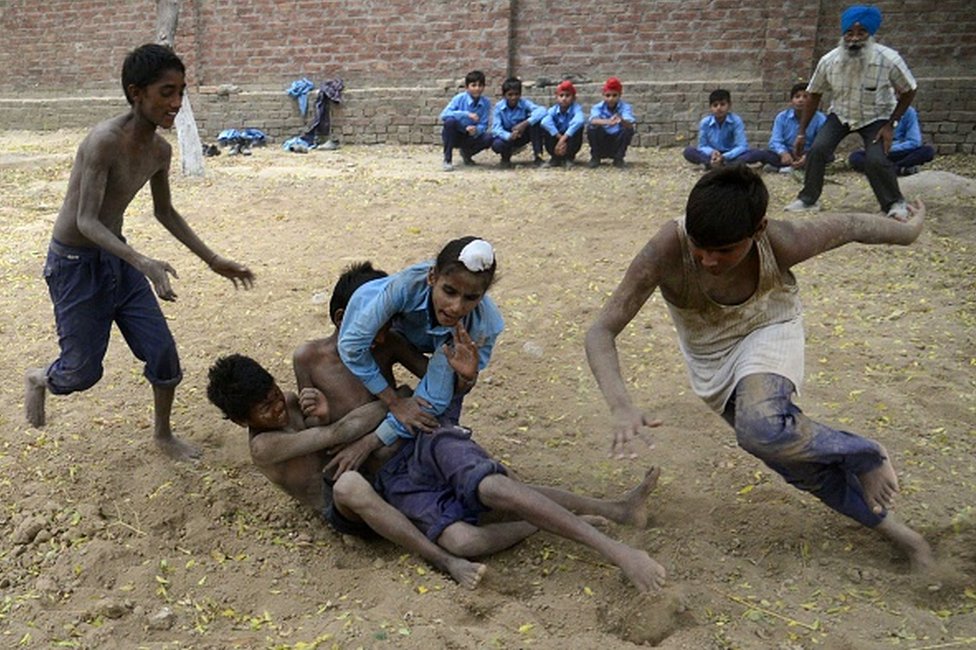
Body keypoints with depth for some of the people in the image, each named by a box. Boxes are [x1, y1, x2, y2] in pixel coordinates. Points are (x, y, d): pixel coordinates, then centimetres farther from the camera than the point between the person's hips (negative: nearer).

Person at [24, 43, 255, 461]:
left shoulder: (160, 150, -3)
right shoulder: (105, 141, -27)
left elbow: (164, 212, 12)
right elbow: (86, 221, -28)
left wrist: (213, 261, 10)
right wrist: (145, 264, -41)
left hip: (117, 256, 7)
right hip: (74, 263, -7)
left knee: (163, 351, 2)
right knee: (84, 370, 4)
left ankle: (163, 435, 25)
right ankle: (39, 379, 41)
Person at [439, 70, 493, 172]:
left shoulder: (485, 103, -7)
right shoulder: (459, 98, -15)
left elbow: (483, 125, -8)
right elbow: (443, 115, -27)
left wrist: (476, 130, -32)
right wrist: (466, 114, -36)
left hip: (470, 136, 3)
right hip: (454, 136, -2)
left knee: (489, 138, -24)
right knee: (450, 121, -34)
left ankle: (466, 153, 9)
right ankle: (447, 160, -18)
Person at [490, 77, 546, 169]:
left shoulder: (524, 103, -18)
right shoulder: (499, 107, -17)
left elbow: (542, 110, -36)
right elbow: (496, 128, -27)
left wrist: (525, 123, -49)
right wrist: (509, 136, -49)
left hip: (522, 135, 0)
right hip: (506, 136, 0)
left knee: (535, 120, -27)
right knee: (497, 144, -35)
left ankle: (537, 154, -19)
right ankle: (506, 156, 4)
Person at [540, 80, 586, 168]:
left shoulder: (576, 108, -19)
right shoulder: (553, 110, -13)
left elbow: (579, 121, -42)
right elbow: (545, 121, -35)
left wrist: (563, 138, -46)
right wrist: (560, 137, -42)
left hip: (571, 139, -1)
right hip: (557, 138, 2)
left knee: (578, 127, -30)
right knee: (545, 128, -24)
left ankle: (569, 157, -10)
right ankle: (556, 158, -6)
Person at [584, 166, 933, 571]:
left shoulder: (781, 244, -32)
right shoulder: (666, 251, -35)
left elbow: (849, 226, -11)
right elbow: (602, 331, -35)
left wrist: (909, 229, 9)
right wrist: (621, 406, -50)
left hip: (768, 330, -2)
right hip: (712, 359, 2)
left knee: (761, 428, -33)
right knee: (797, 459, 11)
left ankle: (865, 456, -4)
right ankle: (881, 521, 37)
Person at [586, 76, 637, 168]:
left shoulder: (625, 107, -10)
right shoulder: (597, 107, -9)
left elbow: (629, 123, -30)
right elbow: (593, 120, -33)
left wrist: (622, 121, -54)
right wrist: (607, 122, -54)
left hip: (617, 146, 0)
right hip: (601, 145, 0)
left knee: (628, 129, -24)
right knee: (592, 127, -25)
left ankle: (618, 158, -5)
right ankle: (595, 157, -3)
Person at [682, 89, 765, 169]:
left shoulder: (736, 121, -11)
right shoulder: (705, 122, -7)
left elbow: (742, 146, -18)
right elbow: (702, 146, -4)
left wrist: (724, 157, -34)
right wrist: (712, 153, -28)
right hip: (712, 156, 0)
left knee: (757, 153, -29)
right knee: (688, 151, -22)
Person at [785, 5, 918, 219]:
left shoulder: (889, 60, -27)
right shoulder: (829, 61, -20)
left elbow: (908, 92, -10)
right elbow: (814, 96, -5)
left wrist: (891, 125, -16)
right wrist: (802, 133, -4)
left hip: (876, 117, -2)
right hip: (841, 114, 2)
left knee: (876, 160, -22)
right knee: (817, 150, -19)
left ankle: (895, 203, 4)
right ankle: (808, 199, 1)